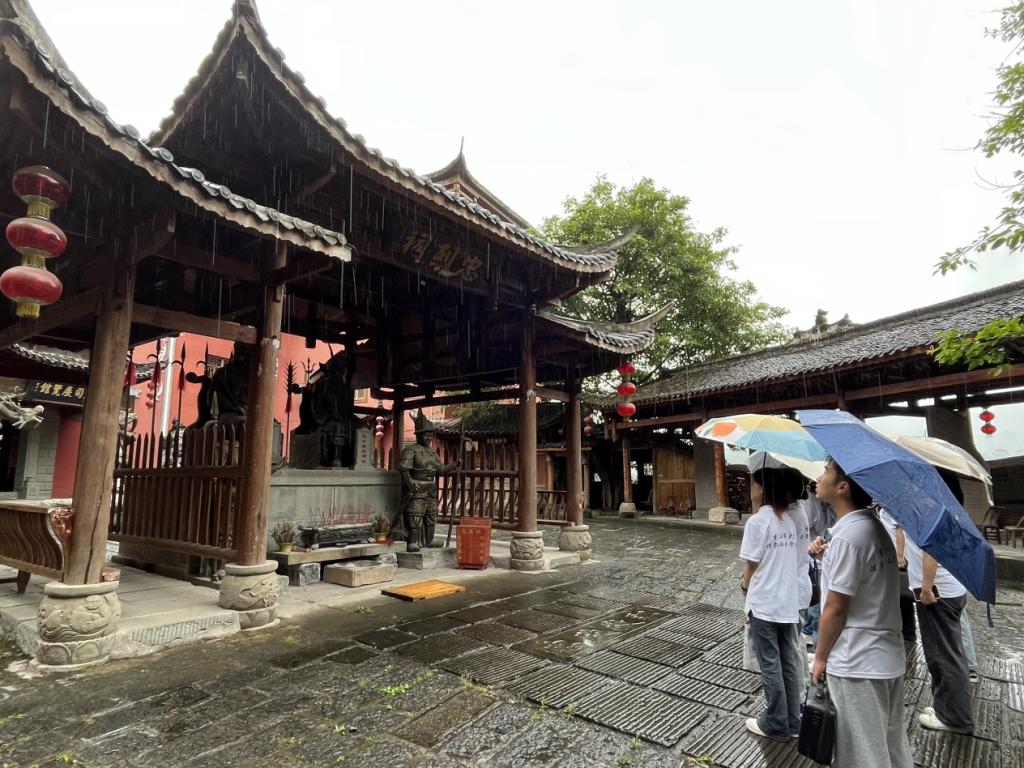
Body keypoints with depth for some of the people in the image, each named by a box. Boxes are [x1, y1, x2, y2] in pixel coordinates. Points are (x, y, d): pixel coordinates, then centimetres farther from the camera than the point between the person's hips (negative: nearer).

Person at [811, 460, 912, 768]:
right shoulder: (874, 525, 4)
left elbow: (836, 608, -19)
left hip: (856, 665, -8)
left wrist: (820, 657, -7)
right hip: (889, 658, 8)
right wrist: (828, 556, -2)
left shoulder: (846, 535, -23)